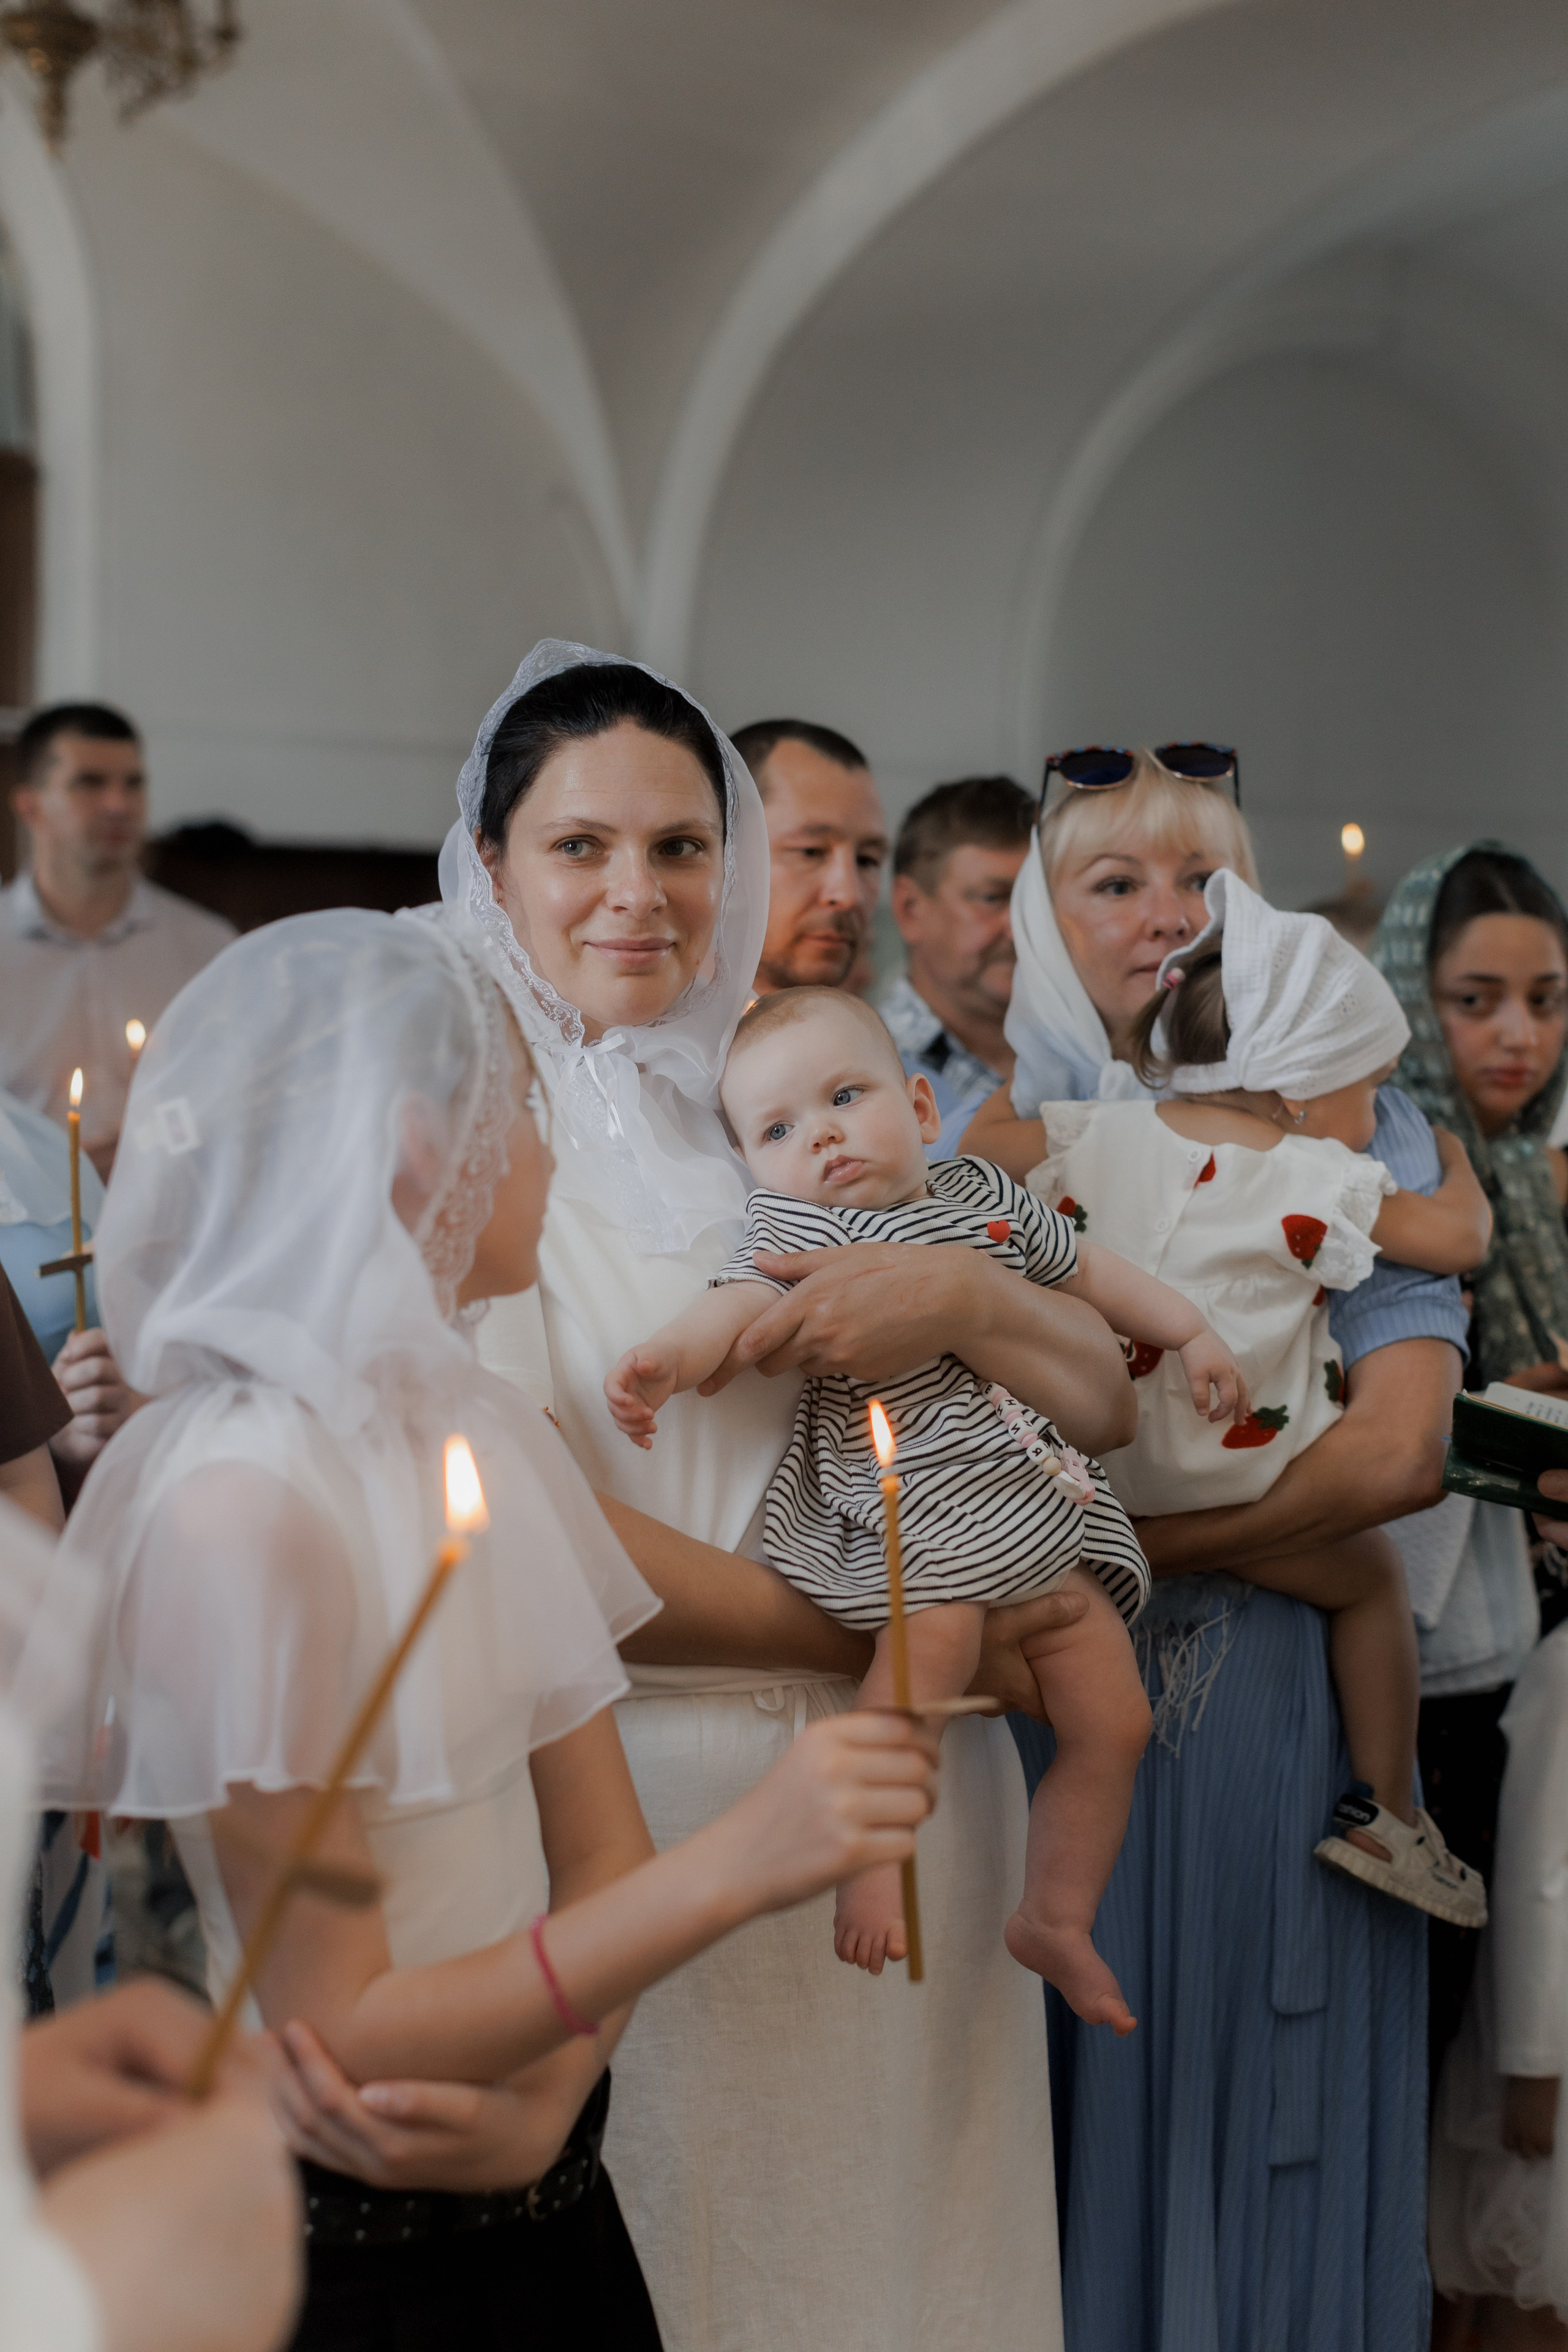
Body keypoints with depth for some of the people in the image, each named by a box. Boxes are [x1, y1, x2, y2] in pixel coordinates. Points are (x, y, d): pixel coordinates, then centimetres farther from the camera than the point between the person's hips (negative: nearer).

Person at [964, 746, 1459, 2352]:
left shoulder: (1346, 1127, 0)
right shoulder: (996, 1144, 6)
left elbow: (1396, 1454, -13)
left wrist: (1105, 1544, -14)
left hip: (1275, 1697, -1)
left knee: (1256, 2123, 9)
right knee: (1070, 2113, 9)